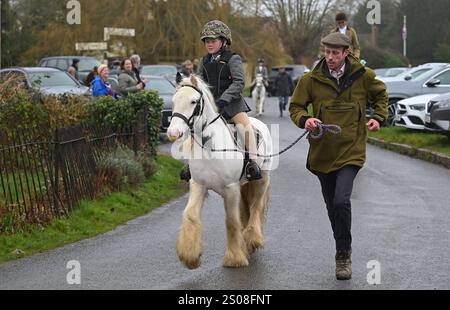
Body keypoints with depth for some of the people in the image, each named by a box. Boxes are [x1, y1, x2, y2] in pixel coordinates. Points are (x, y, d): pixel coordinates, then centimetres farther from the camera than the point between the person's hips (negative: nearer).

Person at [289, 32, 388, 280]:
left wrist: (379, 117, 5)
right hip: (322, 152, 2)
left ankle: (343, 254, -4)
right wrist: (304, 120, -17)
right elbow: (295, 107, 5)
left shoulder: (363, 76, -2)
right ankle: (343, 252, 31)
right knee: (332, 207, 12)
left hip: (351, 151, -2)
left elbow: (380, 94, 18)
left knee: (341, 202, -19)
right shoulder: (311, 80, -4)